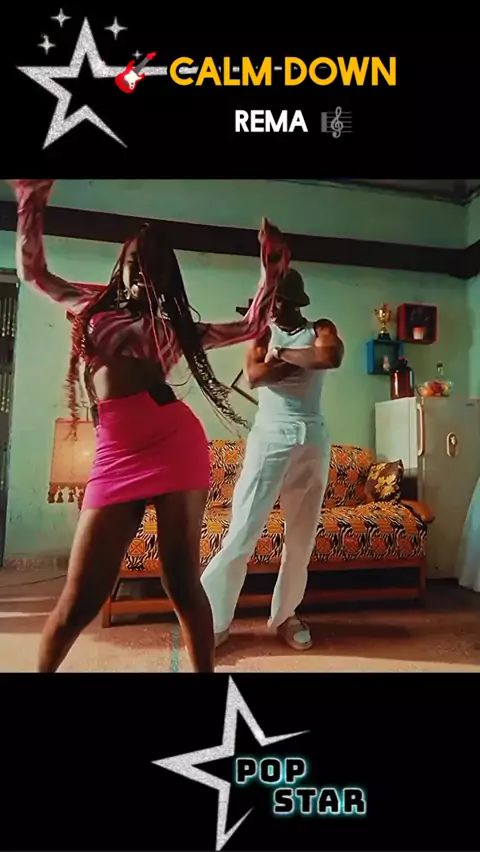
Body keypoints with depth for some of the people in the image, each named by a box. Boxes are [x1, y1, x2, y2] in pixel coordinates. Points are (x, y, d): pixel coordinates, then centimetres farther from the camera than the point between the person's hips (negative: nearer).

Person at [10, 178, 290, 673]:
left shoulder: (174, 326, 19)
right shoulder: (91, 305, 24)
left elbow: (252, 326, 23)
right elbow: (32, 270, 36)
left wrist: (271, 266, 18)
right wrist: (32, 201, 32)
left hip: (175, 445, -1)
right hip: (116, 457, 1)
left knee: (182, 582, 1)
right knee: (81, 598, 4)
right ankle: (42, 669, 29)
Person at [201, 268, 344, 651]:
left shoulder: (321, 329, 11)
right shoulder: (263, 331, 10)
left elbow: (334, 356, -14)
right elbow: (254, 375, -10)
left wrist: (283, 354, -6)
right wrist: (306, 360, -9)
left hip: (313, 439, 2)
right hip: (270, 436, -2)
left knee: (302, 534, 8)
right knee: (243, 529, -5)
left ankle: (285, 614, 25)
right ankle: (213, 617, 6)